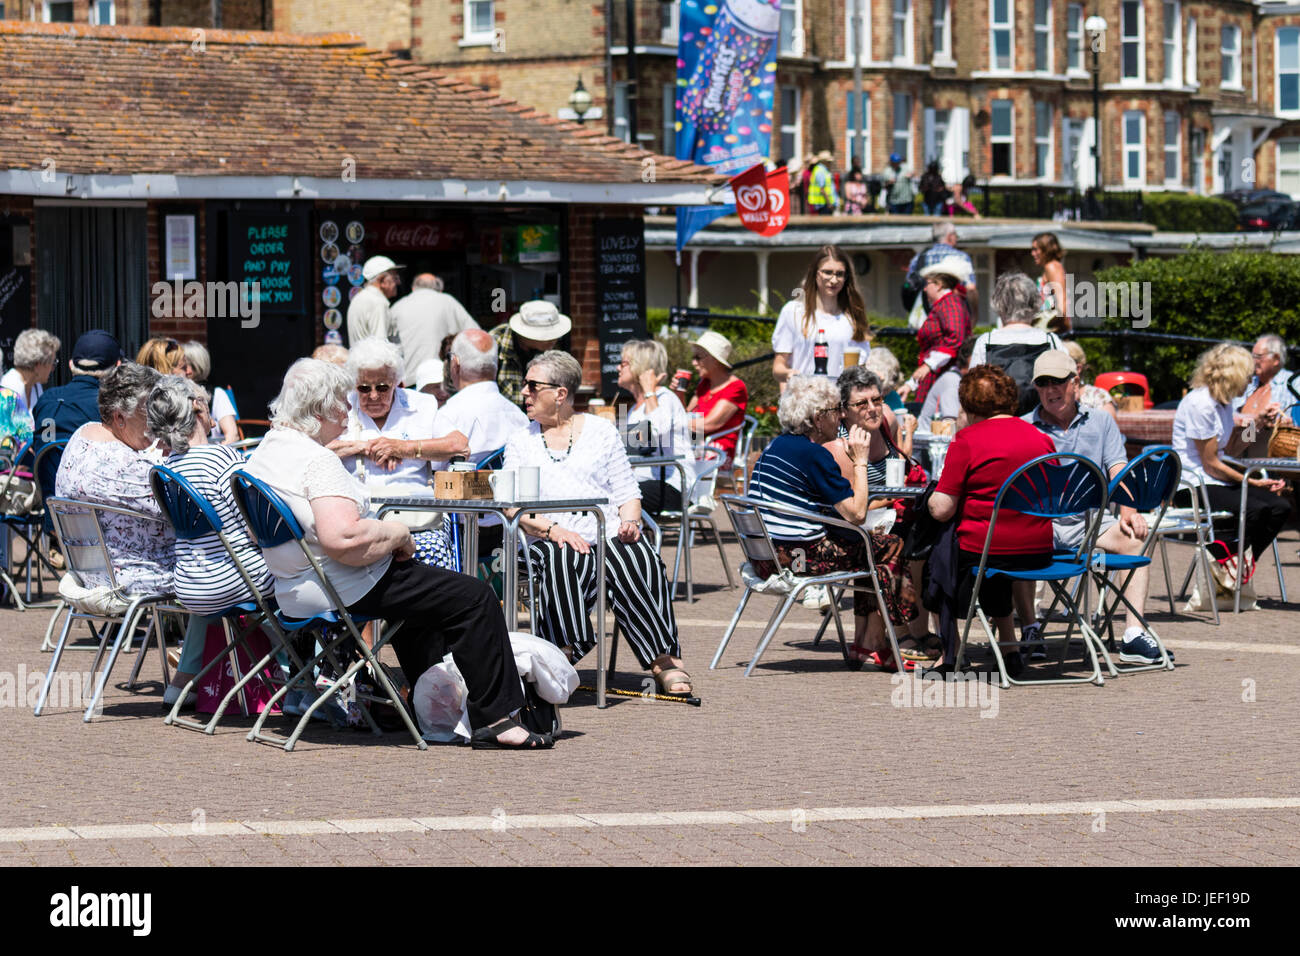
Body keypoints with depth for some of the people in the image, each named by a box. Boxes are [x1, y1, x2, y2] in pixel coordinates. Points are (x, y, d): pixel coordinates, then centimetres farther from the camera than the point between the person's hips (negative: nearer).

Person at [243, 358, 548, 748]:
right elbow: (342, 537, -35)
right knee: (475, 597, -7)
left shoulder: (263, 453, 9)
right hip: (342, 591, -11)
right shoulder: (317, 460, -23)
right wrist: (397, 532, -17)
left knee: (418, 583, 36)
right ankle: (494, 719, -5)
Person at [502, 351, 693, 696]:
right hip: (553, 539, 0)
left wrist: (629, 522, -8)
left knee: (638, 561, -33)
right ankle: (561, 652, -41)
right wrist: (551, 529, -13)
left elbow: (627, 492, 15)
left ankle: (666, 662, -34)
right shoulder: (521, 442, 18)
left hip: (609, 535, 0)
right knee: (563, 562, -38)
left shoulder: (602, 431, 18)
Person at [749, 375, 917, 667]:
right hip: (796, 555, -9)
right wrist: (860, 462, -7)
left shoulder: (775, 446, 13)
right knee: (892, 546, 3)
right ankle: (873, 644, 7)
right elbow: (856, 513, -17)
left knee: (866, 544, 24)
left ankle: (862, 639, 21)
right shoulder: (814, 455, -16)